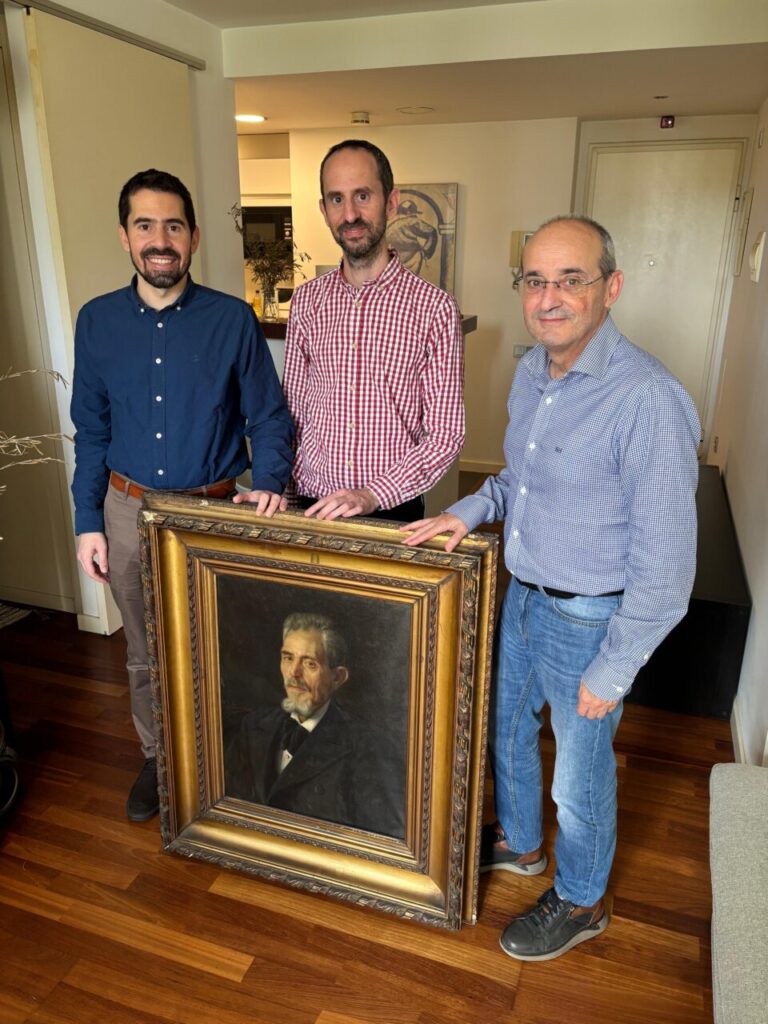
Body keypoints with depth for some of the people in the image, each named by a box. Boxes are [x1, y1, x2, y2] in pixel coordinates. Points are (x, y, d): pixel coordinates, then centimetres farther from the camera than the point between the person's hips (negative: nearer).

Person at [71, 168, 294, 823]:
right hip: (129, 512, 3)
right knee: (146, 654, 18)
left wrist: (269, 483, -20)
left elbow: (268, 417, -3)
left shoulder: (233, 320, -7)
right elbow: (91, 431, 5)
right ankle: (159, 758, 41)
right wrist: (88, 522, 2)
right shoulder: (98, 322, 1)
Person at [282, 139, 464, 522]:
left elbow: (445, 434, -11)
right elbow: (293, 411, 8)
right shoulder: (306, 301, 1)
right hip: (311, 506, 3)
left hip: (393, 509, -3)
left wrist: (373, 495, -20)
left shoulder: (435, 308, -11)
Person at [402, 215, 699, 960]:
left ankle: (581, 901, 44)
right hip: (523, 595, 8)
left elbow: (665, 565, -22)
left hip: (590, 620, -7)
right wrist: (470, 509, -2)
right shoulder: (531, 372, -2)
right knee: (506, 728, 25)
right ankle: (519, 843, 54)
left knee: (579, 776, 15)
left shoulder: (648, 400, -27)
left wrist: (611, 674, -16)